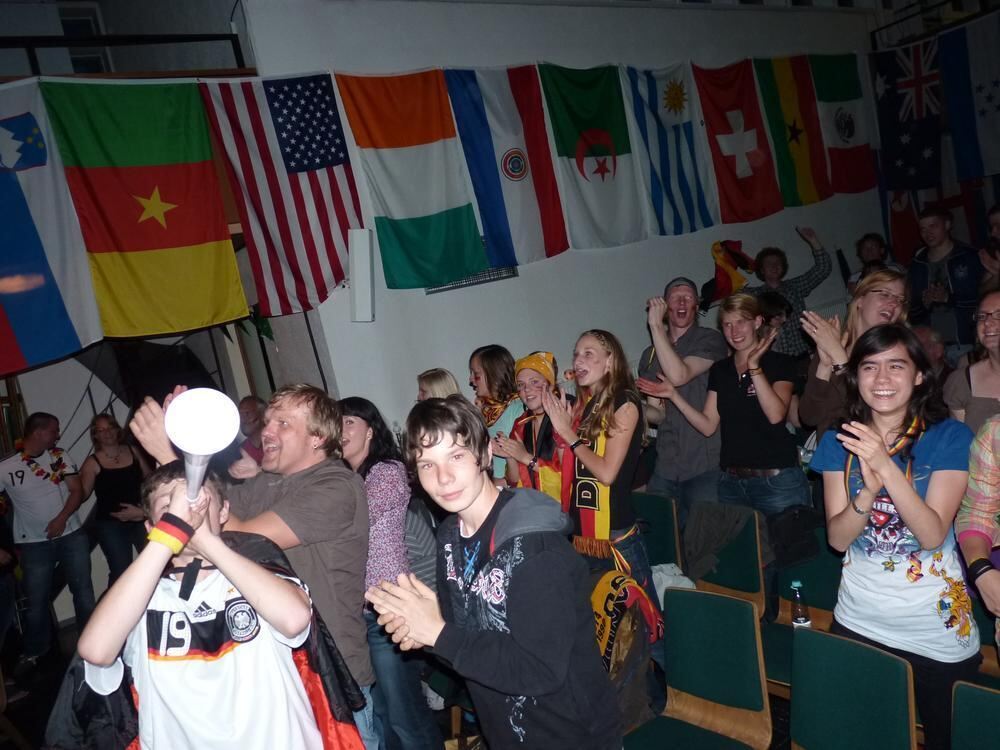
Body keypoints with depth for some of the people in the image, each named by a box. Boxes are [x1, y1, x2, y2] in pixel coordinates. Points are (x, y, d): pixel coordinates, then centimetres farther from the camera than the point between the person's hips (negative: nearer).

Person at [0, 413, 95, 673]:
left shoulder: (60, 457, 2)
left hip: (72, 535, 2)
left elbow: (77, 490, -2)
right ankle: (33, 652, 25)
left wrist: (62, 518, -16)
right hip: (34, 543, -2)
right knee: (37, 600, 6)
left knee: (83, 590, 9)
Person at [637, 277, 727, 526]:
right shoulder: (651, 354, 13)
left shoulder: (710, 340, -3)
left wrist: (655, 324, -16)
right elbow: (657, 413, 12)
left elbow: (679, 375, -21)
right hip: (664, 469, 5)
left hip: (705, 467, -5)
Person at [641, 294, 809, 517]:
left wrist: (754, 365, -19)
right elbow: (708, 426, 6)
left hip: (777, 480, -4)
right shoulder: (719, 370, 11)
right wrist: (673, 395, -2)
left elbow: (776, 415, -17)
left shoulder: (780, 363, -2)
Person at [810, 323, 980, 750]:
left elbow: (932, 535, -19)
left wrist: (886, 466, -32)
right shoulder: (839, 443, -2)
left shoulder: (950, 437, -9)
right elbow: (837, 538, -8)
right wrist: (869, 491, -28)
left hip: (938, 632, -2)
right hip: (859, 623, 2)